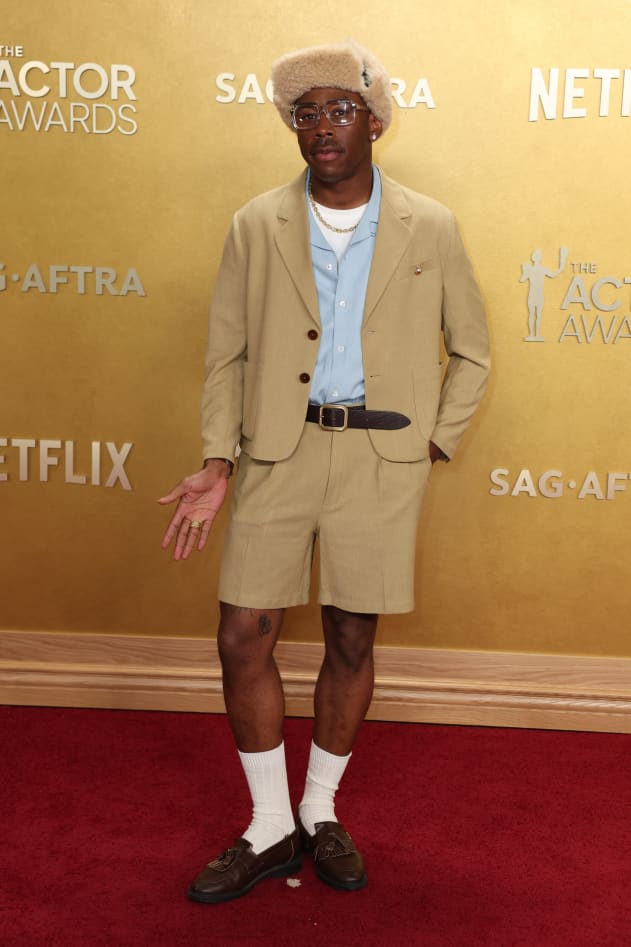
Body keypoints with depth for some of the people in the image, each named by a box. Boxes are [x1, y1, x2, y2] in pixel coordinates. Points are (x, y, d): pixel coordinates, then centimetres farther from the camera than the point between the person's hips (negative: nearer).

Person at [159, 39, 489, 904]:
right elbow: (226, 354, 5)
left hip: (382, 459, 0)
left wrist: (433, 446, 2)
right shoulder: (256, 227, 3)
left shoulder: (430, 230, 2)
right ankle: (270, 830, 18)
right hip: (278, 451, 1)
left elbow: (471, 352, 10)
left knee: (351, 642, 8)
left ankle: (320, 812, 30)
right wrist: (218, 463, -5)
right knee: (243, 638, -1)